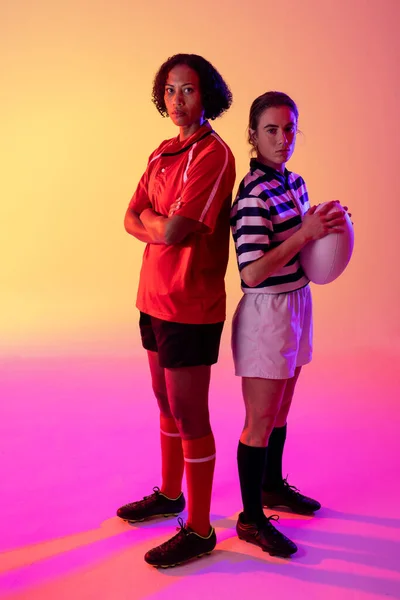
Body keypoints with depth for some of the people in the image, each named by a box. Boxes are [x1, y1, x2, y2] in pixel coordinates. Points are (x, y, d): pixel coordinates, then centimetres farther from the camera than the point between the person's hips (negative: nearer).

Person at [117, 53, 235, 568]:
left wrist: (151, 217, -2)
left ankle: (199, 530, 15)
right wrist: (165, 227, -11)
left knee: (189, 416, 0)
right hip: (154, 298, 9)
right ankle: (170, 494, 39)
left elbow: (171, 230, -22)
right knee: (167, 405, 20)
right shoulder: (163, 153, 13)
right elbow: (132, 220, 8)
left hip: (190, 305, -8)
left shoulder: (213, 154, -15)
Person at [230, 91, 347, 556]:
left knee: (280, 412, 22)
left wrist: (325, 228, 1)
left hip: (296, 304, 8)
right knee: (261, 421, 3)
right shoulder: (253, 195, -20)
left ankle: (273, 485, 42)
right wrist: (306, 233, -25)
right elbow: (253, 273, -26)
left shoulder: (294, 182, 7)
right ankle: (251, 518, 19)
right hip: (266, 312, -8)